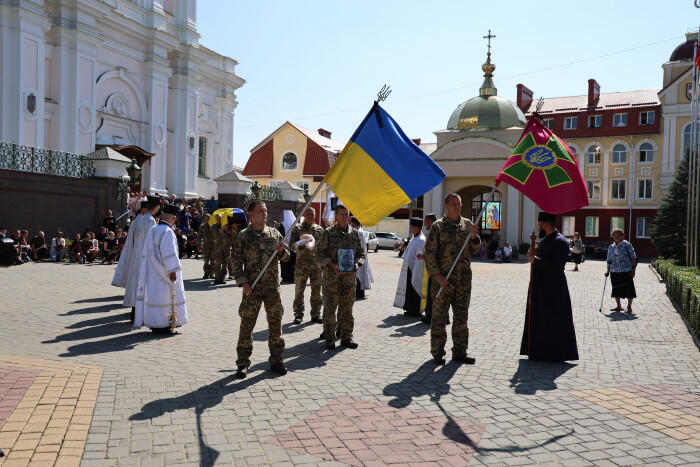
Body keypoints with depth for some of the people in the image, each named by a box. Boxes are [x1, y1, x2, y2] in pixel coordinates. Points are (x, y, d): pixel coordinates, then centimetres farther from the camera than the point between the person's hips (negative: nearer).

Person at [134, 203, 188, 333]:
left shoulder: (151, 230, 9)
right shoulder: (167, 232, -17)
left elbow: (145, 252, 15)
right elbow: (169, 253, -22)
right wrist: (172, 270, -20)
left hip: (151, 271, 8)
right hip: (163, 272, -8)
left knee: (153, 293, 13)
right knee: (163, 295, -2)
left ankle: (153, 322, 18)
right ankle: (160, 325, 1)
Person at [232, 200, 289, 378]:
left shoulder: (274, 233, 9)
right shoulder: (243, 236, 1)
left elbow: (286, 256, 16)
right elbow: (237, 261, -1)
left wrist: (281, 251, -7)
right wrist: (243, 282, -11)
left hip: (273, 287, 3)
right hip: (252, 289, -3)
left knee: (276, 325, 8)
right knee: (246, 326, 1)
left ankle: (276, 361, 21)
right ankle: (243, 363, 12)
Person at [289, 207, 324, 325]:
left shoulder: (319, 229, 13)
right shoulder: (297, 228, 4)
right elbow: (291, 245, 0)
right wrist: (300, 245, -19)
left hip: (317, 263, 3)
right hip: (301, 263, -3)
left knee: (316, 291, 6)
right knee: (299, 290, -1)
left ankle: (316, 315, 14)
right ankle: (298, 315, 7)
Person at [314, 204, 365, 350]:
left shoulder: (354, 233, 10)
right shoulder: (328, 233, 0)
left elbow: (361, 253, 18)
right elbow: (318, 254, -2)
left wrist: (357, 264, -2)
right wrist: (332, 265, -14)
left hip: (349, 277, 3)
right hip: (331, 277, -3)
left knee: (347, 309, 8)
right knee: (330, 308, 1)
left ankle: (346, 337, 17)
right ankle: (329, 338, 11)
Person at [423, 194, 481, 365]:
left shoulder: (467, 224, 11)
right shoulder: (438, 226, -3)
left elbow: (475, 250, 12)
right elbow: (429, 252, -6)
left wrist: (474, 237, -8)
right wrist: (437, 275, -13)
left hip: (464, 279, 4)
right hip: (443, 278, -4)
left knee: (461, 316, 11)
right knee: (439, 316, 1)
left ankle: (460, 351, 21)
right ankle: (437, 352, 11)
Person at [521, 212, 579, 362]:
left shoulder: (561, 242, -14)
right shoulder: (543, 241, 14)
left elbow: (557, 265, -24)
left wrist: (535, 260, -19)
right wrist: (533, 255, 0)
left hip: (553, 290, -9)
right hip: (539, 289, 9)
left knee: (553, 323, 0)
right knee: (537, 320, 13)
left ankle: (556, 354, 11)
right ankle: (539, 351, 23)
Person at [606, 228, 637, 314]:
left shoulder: (627, 245, -3)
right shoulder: (611, 247, 11)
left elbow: (633, 258, -4)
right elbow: (609, 260, 16)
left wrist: (633, 269, -10)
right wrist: (608, 271, 9)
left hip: (626, 271, -5)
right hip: (614, 272, 5)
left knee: (628, 289, -3)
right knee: (616, 289, 8)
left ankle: (629, 307, 8)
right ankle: (619, 306, 22)